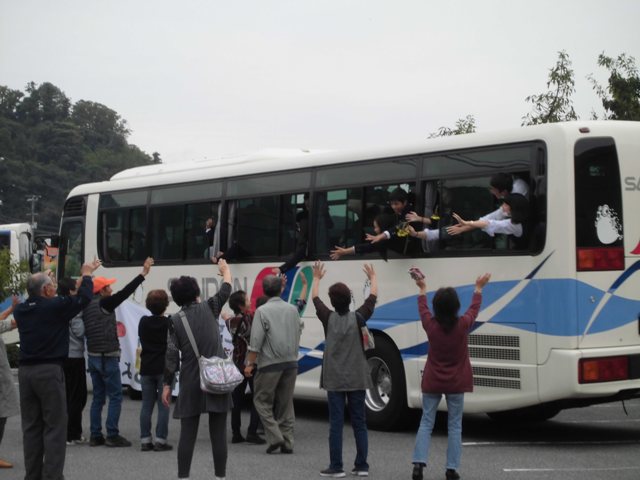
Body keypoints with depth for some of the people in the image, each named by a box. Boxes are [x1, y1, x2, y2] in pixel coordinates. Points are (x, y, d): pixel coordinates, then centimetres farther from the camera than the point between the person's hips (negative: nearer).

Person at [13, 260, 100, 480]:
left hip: (25, 371, 6)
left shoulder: (21, 310, 6)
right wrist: (86, 275, 18)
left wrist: (40, 281, 37)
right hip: (49, 371, -6)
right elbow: (83, 297, 2)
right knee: (55, 426, -2)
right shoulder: (55, 307, -9)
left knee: (31, 426, 10)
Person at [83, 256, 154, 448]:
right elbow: (125, 293, -19)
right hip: (108, 357, -8)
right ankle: (112, 435, -5)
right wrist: (143, 273, -19)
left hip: (93, 356, 8)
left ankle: (95, 436, 10)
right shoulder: (104, 304, -12)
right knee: (115, 397, -3)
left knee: (98, 397, 11)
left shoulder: (87, 306, 9)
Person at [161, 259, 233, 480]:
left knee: (187, 433, 4)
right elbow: (226, 290, 17)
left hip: (191, 383, 0)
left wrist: (167, 384, 4)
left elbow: (171, 355, -3)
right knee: (218, 433, 4)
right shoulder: (209, 308, 1)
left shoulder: (175, 321, 0)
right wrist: (225, 269, 37)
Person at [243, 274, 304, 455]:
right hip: (291, 362, 5)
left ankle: (275, 437, -5)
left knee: (262, 400, 7)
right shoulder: (293, 309, 7)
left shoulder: (262, 311, -9)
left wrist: (250, 363, -7)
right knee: (286, 403, 11)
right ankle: (287, 442, 8)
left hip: (270, 364, -5)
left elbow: (256, 341, -13)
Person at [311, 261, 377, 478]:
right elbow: (372, 298, 9)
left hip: (334, 379, -1)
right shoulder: (358, 318, -6)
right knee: (359, 423, 6)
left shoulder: (328, 318, -4)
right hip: (357, 379, 1)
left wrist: (317, 278, 29)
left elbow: (315, 299, 13)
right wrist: (372, 278, 26)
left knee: (336, 423, 0)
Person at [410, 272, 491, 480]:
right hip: (456, 384, -1)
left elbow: (422, 308, 11)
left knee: (426, 422, 7)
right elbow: (474, 309, 6)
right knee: (455, 425, 6)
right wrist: (478, 288, 23)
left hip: (432, 382, 1)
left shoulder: (430, 325, -10)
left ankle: (419, 463, -6)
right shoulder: (463, 325, -14)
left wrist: (422, 289, 28)